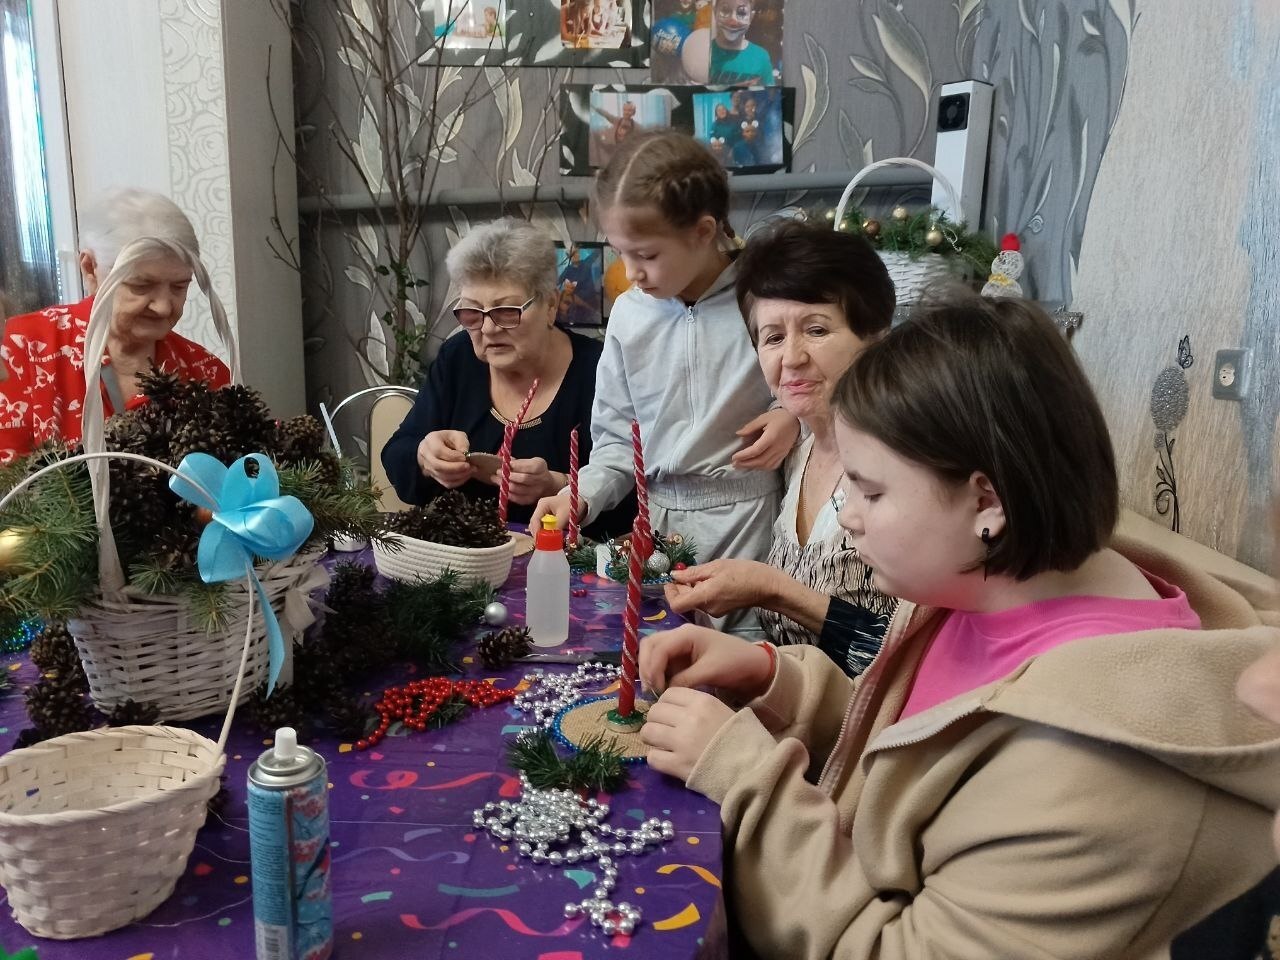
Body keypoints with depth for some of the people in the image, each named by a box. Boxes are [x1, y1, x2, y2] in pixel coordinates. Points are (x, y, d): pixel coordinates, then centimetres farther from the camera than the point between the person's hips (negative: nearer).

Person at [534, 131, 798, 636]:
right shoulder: (629, 313, 1)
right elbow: (618, 438, 7)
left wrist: (796, 418, -15)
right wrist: (580, 494, -7)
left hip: (747, 514, -3)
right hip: (659, 517, 4)